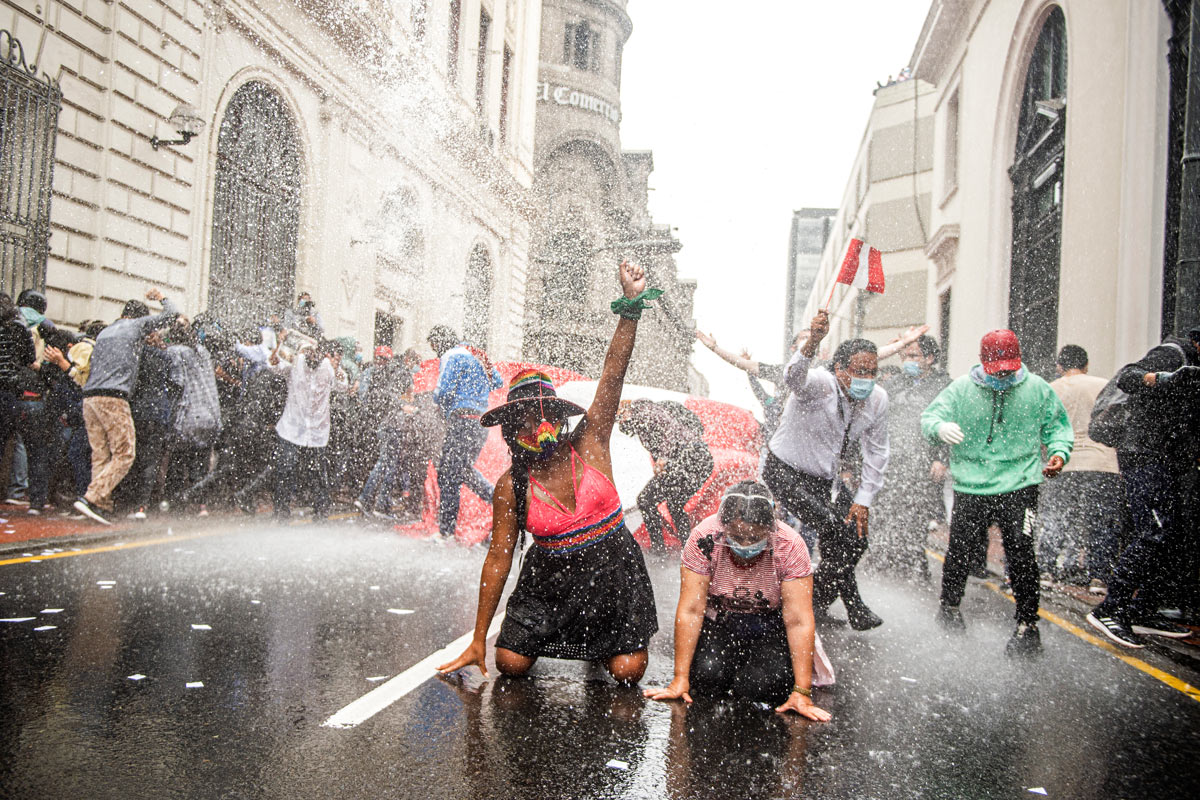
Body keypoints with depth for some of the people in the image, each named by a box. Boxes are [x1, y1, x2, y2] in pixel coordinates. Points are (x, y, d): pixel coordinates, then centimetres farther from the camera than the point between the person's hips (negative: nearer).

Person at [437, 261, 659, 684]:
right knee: (510, 663, -8)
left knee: (627, 671, -8)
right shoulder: (512, 486, -9)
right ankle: (550, 634, 26)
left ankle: (599, 643, 28)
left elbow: (613, 373, -18)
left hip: (613, 571, 0)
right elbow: (498, 559, -6)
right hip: (551, 578, 0)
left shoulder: (589, 443, -8)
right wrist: (478, 641, -5)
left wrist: (631, 304, -28)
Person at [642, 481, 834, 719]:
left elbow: (799, 621, -23)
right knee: (707, 676, -24)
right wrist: (680, 678, -22)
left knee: (762, 685, -24)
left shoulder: (789, 546, -24)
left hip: (770, 625, 0)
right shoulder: (705, 539, -24)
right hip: (719, 620, 1)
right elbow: (690, 611, -20)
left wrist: (802, 692, -26)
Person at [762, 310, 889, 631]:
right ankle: (853, 607, 1)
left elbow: (876, 453, 3)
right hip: (785, 471, -7)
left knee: (857, 539, 3)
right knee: (834, 530, -19)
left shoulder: (878, 400, -6)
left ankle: (816, 599, 23)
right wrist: (813, 342, -70)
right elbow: (796, 377, -51)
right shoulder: (820, 384, -25)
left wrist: (863, 499, -2)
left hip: (826, 477, 7)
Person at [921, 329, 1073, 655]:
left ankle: (1027, 626, 8)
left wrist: (1059, 452, -7)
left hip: (1019, 486, 0)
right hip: (970, 487, 1)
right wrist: (940, 427, -28)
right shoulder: (961, 389, 1)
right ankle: (949, 607, 33)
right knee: (961, 551, 7)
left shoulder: (1037, 389, 4)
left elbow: (1057, 426, 13)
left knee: (1020, 554, -7)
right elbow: (930, 416, -4)